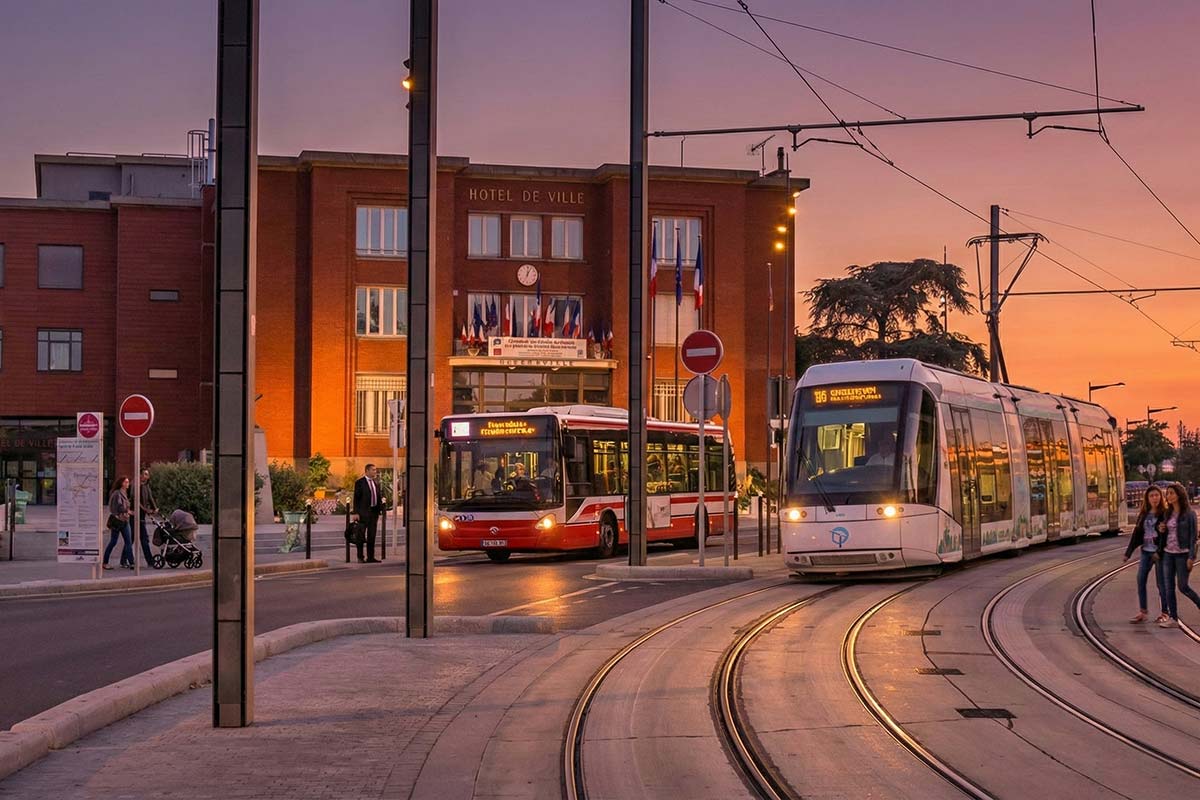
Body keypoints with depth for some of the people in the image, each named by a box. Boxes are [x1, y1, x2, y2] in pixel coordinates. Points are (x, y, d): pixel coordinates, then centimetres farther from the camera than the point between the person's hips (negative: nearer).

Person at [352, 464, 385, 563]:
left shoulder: (376, 483, 13)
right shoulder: (359, 483, -6)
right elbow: (356, 498, -9)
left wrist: (379, 510, 8)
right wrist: (356, 512, -15)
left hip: (374, 511, 6)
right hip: (363, 512, -6)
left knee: (372, 535, 8)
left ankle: (370, 557, 12)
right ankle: (360, 557, 6)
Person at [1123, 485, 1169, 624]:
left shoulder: (1165, 514, -7)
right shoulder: (1143, 515, 10)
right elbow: (1136, 533, 12)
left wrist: (1160, 552, -20)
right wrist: (1128, 553, 10)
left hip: (1159, 552, -6)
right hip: (1145, 551, 6)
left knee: (1161, 583, 1)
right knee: (1140, 581, 3)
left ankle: (1165, 613, 12)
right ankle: (1142, 612, 11)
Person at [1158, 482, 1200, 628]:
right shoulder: (1168, 514, 10)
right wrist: (1161, 530, -2)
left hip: (1182, 554, -6)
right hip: (1168, 554, 6)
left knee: (1183, 586, -5)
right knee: (1168, 587, 2)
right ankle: (1173, 619, 6)